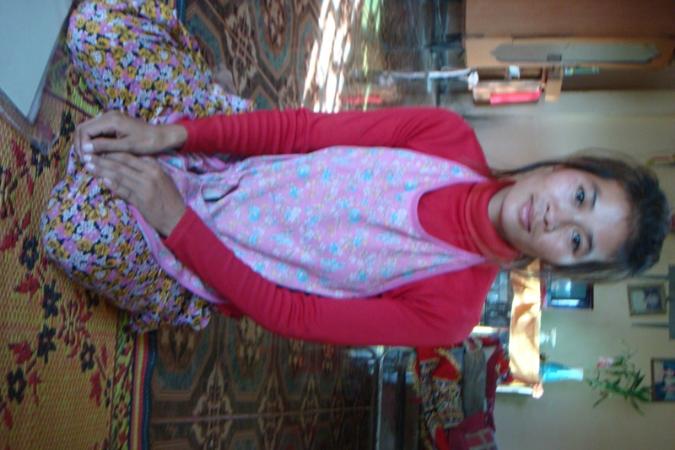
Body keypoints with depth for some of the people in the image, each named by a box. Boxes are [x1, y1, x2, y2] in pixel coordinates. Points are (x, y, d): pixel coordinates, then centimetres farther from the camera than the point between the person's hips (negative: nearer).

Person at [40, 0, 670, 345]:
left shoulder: (450, 309, -20)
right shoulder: (449, 138, -12)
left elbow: (290, 314, -19)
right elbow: (306, 129, -10)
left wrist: (172, 216, -23)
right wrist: (172, 135, -20)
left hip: (203, 275, -2)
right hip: (223, 147, 3)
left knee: (79, 234, -31)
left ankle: (98, 145, 4)